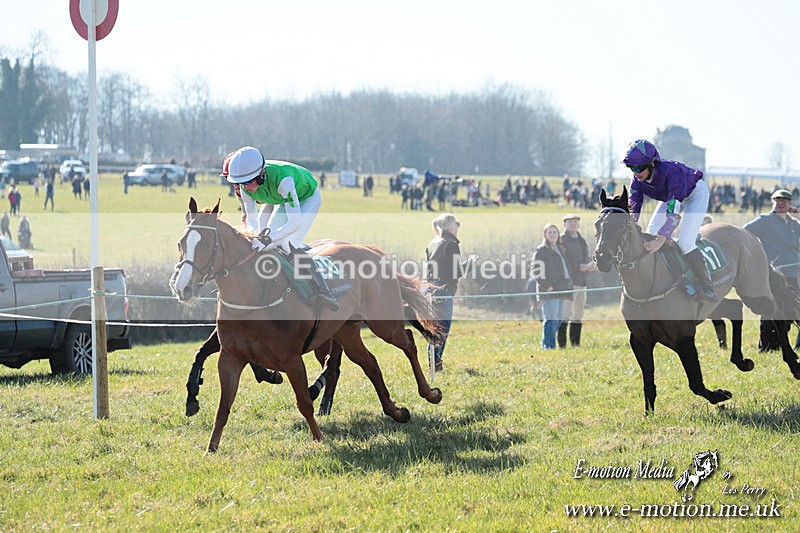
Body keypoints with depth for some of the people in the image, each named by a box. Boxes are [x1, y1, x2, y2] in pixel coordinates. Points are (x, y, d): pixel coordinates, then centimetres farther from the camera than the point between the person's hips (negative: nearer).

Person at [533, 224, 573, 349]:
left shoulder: (560, 250, 22)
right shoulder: (541, 250, -4)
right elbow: (536, 270, -11)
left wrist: (568, 285, 18)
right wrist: (546, 285, -17)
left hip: (561, 291, 9)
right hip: (549, 292, -9)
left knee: (558, 320, 9)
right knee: (551, 320, -15)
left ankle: (546, 344, 16)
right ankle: (549, 345, -16)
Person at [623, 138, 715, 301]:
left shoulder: (671, 171, -42)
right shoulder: (637, 179, -22)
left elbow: (674, 211, -48)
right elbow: (633, 209, -19)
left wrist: (660, 241, -57)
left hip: (695, 193, -7)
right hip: (670, 195, 7)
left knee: (685, 242, -21)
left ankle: (707, 289, -11)